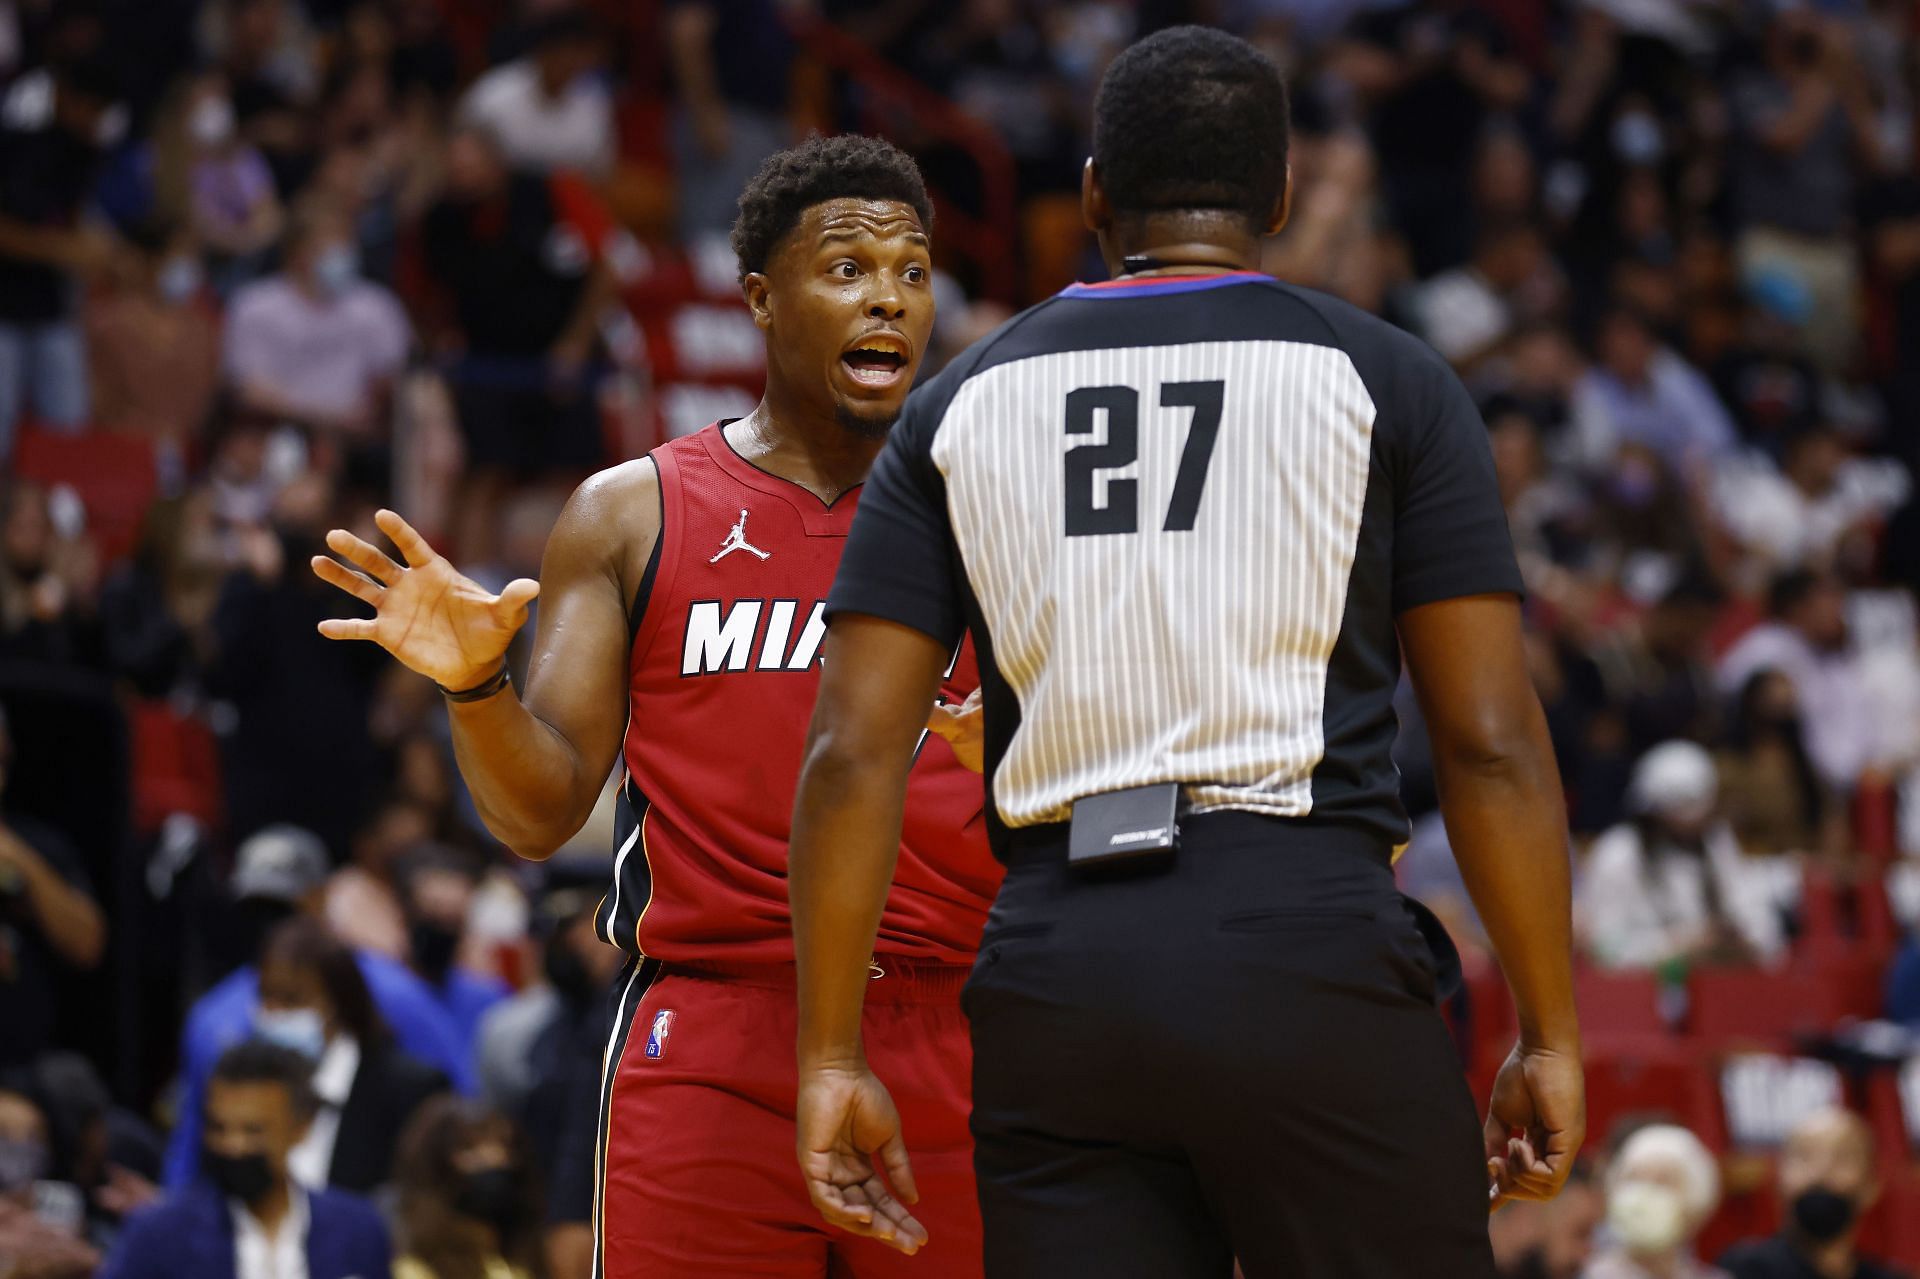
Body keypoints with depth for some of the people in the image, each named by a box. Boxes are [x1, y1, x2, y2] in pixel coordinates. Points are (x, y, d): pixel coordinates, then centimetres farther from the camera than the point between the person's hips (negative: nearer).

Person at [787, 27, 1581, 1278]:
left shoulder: (964, 404, 12)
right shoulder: (1385, 380, 5)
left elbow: (853, 756, 5)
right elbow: (1490, 746, 0)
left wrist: (834, 1058, 9)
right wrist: (1550, 1035, 6)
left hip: (1056, 976, 3)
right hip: (1310, 947, -3)